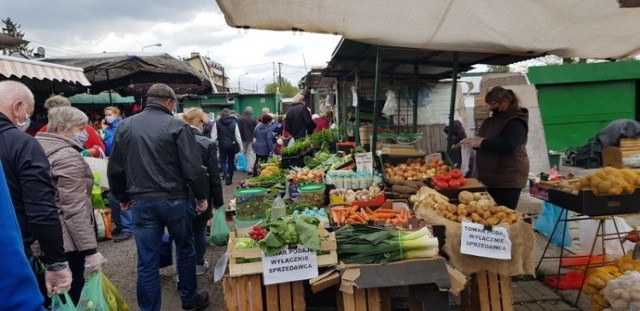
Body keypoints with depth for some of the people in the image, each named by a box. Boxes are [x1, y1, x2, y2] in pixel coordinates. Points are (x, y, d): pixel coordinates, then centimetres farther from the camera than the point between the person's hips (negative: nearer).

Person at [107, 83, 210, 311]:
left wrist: (123, 198, 21)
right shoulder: (177, 126, -9)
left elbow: (115, 169, 10)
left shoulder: (125, 126, 5)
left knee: (147, 262, 8)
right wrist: (201, 196, 0)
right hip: (175, 200, -2)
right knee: (185, 250, 17)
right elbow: (193, 168, -12)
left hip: (141, 203, 3)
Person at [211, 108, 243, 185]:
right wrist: (241, 147, 2)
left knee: (223, 161, 11)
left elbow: (213, 136, -5)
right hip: (232, 145, 1)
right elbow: (238, 136, -3)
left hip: (222, 145, -1)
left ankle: (226, 174, -14)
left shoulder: (217, 123, -4)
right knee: (231, 161, 14)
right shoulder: (233, 122, -2)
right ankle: (230, 178, 20)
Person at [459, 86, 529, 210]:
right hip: (489, 178, 9)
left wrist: (481, 142, -28)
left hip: (508, 179, -8)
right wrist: (473, 142, 4)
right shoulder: (491, 120, 16)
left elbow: (508, 146, -26)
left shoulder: (516, 121, -11)